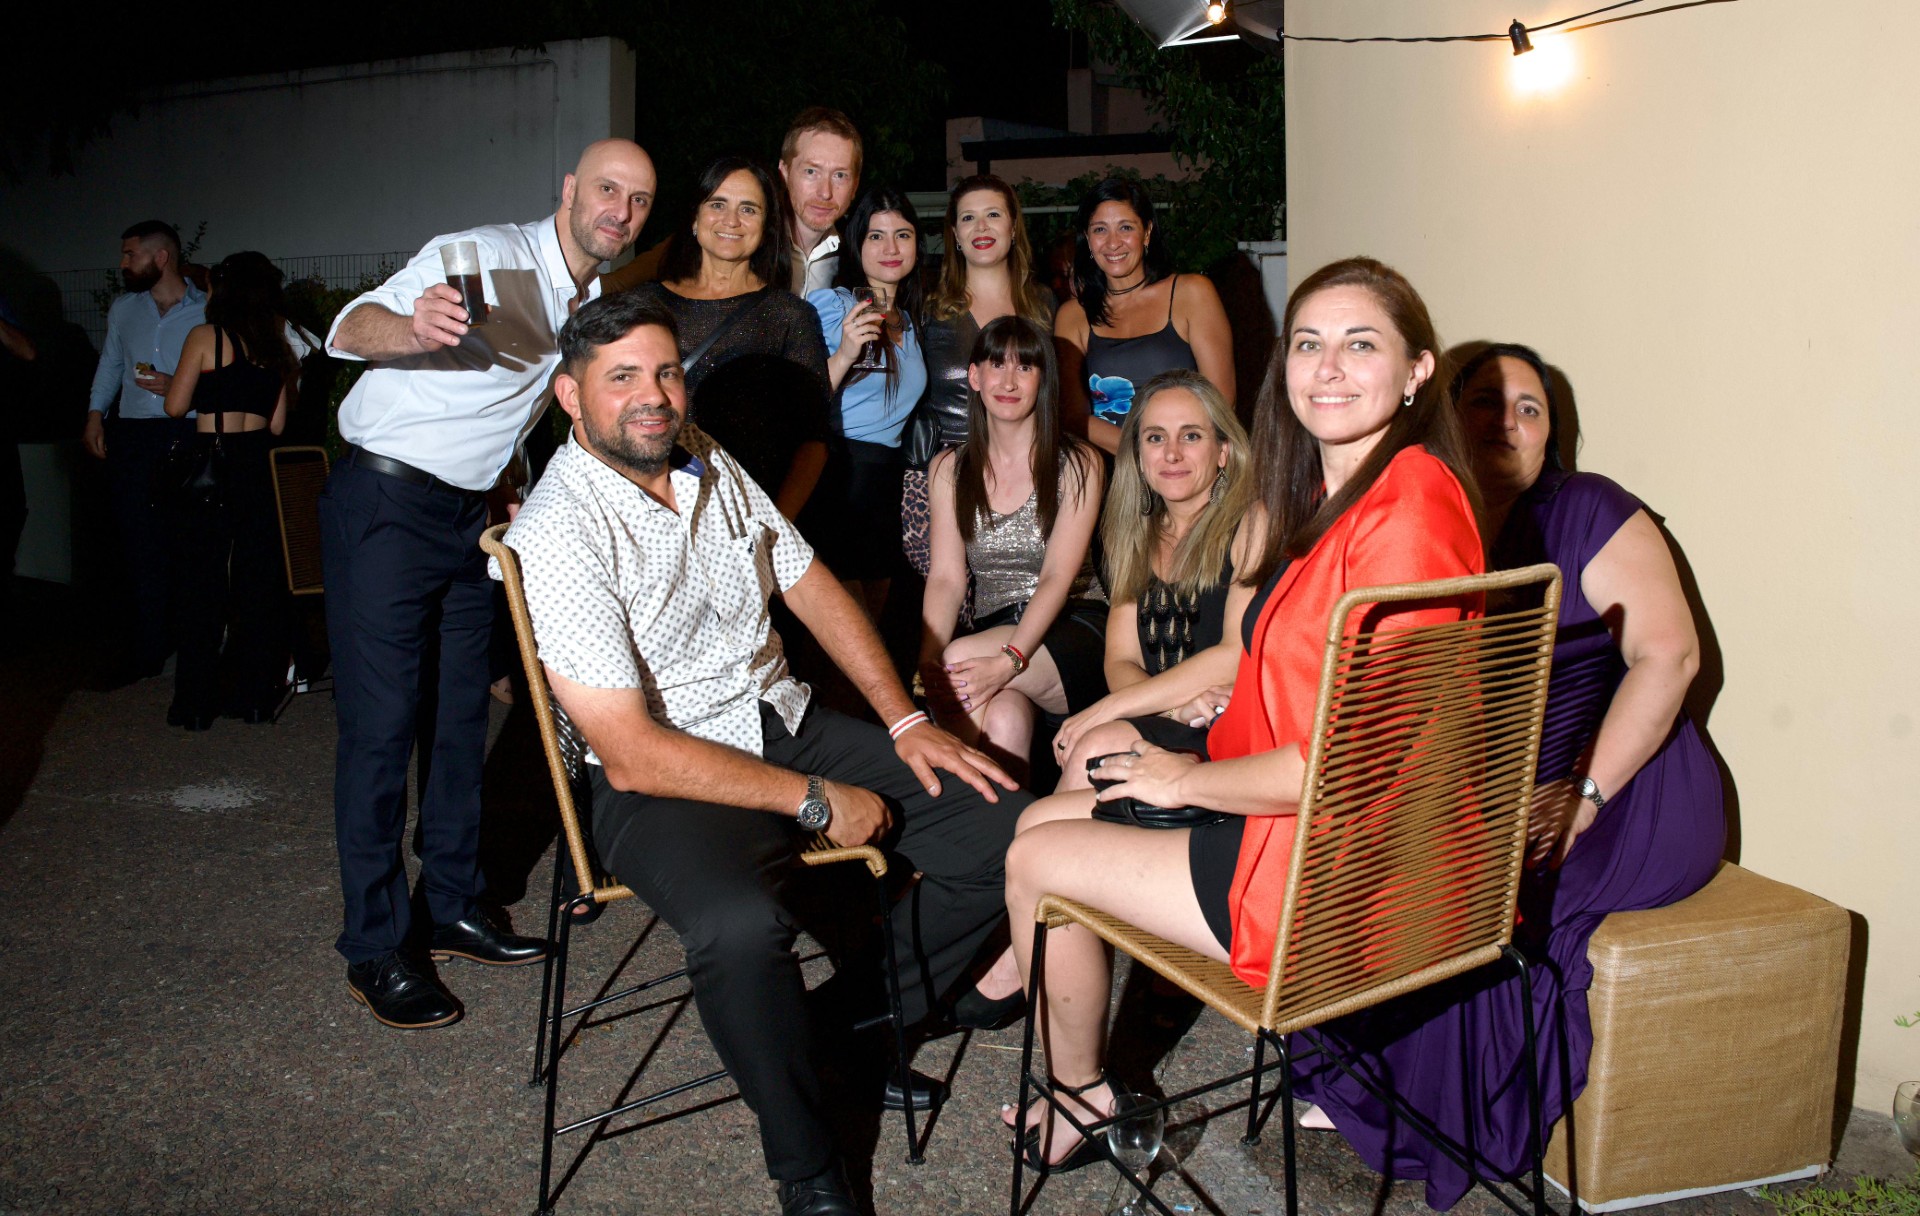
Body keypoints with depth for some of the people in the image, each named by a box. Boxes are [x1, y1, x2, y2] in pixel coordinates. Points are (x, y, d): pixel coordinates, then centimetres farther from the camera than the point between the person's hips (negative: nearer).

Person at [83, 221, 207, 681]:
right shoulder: (123, 309, 17)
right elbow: (110, 363, 27)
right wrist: (94, 414, 15)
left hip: (186, 436, -4)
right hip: (131, 437, 4)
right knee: (140, 546, 0)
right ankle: (147, 652, 7)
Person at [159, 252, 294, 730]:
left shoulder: (205, 336, -5)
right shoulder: (274, 346, 9)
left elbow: (176, 405, -5)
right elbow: (277, 424, 9)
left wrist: (167, 383, 17)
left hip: (208, 465, -4)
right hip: (256, 470, 4)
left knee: (202, 583, 3)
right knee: (257, 582, 9)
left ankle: (197, 703, 8)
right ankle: (256, 696, 13)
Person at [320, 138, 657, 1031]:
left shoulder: (598, 300, 11)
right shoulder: (486, 256, -14)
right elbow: (351, 330, -26)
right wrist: (412, 327, -48)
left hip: (469, 513, 8)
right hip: (386, 504, -8)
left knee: (460, 716, 12)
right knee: (381, 724, -6)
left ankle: (453, 909, 24)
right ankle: (375, 950, 3)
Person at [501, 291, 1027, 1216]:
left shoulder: (714, 468, 6)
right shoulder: (558, 535, -17)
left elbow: (811, 588, 14)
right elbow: (631, 754, -21)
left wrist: (907, 722, 2)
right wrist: (815, 801, -19)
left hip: (788, 723, 7)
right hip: (663, 780, -7)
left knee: (1008, 825, -6)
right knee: (740, 925, -39)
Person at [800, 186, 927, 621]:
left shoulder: (910, 320, 16)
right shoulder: (829, 303, -5)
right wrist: (845, 354, -22)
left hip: (883, 483, 7)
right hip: (831, 471, -7)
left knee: (875, 611, 13)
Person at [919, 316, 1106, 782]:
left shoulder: (1076, 464, 0)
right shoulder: (949, 469, 10)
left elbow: (1058, 577, -11)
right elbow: (946, 576, -2)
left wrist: (1009, 660, -28)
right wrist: (927, 659, -22)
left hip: (1071, 631, -2)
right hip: (994, 633, 2)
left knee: (961, 658, -30)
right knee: (1005, 717, -33)